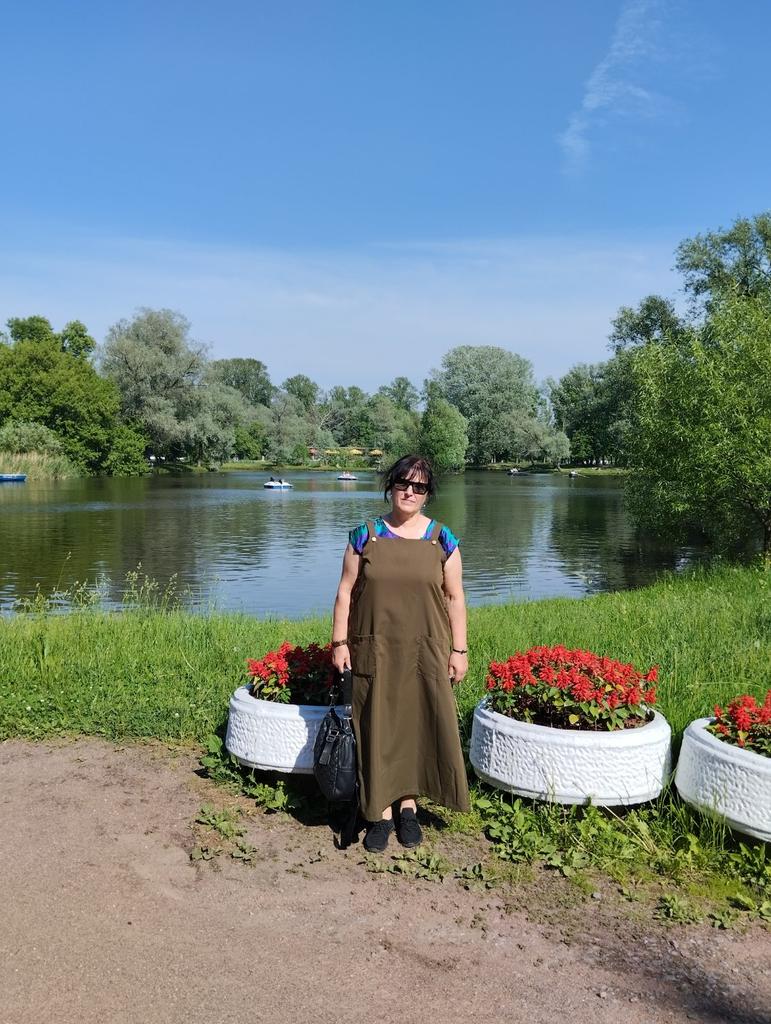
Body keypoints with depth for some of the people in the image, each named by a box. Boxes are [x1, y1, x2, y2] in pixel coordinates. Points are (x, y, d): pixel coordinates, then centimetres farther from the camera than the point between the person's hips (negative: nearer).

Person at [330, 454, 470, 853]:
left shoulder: (442, 539, 1)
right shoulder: (365, 535, 1)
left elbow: (454, 597, 3)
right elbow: (345, 592, 3)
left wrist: (459, 649, 0)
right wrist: (340, 641, -2)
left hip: (426, 651, 0)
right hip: (375, 651, 0)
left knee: (418, 724, 7)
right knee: (378, 727, 5)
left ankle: (408, 805, 26)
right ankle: (381, 812, 18)